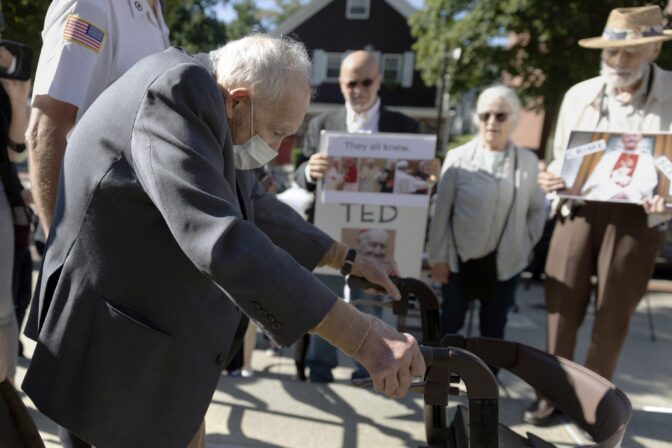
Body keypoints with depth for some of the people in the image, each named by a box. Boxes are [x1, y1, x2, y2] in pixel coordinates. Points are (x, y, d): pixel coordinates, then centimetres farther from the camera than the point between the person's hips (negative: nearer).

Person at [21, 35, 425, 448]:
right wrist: (363, 336, -35)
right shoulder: (178, 92, -24)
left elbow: (259, 208, 15)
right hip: (117, 348, -8)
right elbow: (219, 239, -35)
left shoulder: (217, 119, 5)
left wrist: (348, 260, 17)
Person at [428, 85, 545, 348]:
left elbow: (537, 210, 9)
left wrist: (525, 245, 0)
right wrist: (438, 257, -3)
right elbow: (442, 211, -5)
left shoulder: (528, 162, -2)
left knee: (493, 328, 15)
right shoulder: (458, 158, -9)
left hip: (506, 263, 2)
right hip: (459, 259, -1)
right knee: (450, 324, 13)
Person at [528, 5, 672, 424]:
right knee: (561, 307, 7)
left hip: (635, 218, -2)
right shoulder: (578, 95, 6)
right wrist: (550, 178, -7)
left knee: (613, 317, 10)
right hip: (579, 211, 3)